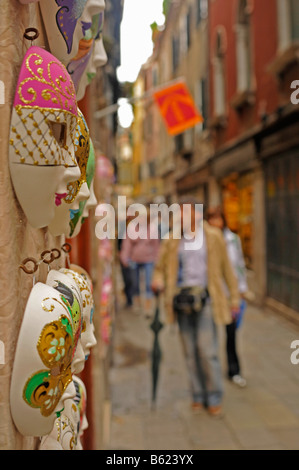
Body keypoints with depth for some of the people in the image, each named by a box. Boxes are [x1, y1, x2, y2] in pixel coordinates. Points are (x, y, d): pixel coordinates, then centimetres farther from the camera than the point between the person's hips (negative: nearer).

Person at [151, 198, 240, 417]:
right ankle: (198, 396, 21)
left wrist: (235, 297, 7)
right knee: (190, 351, 6)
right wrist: (158, 281, -7)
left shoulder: (213, 236, 5)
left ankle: (215, 399, 7)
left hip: (204, 298, -3)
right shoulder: (172, 241, 10)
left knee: (207, 349, -8)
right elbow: (160, 267, 16)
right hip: (182, 299, 3)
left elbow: (226, 268, 8)